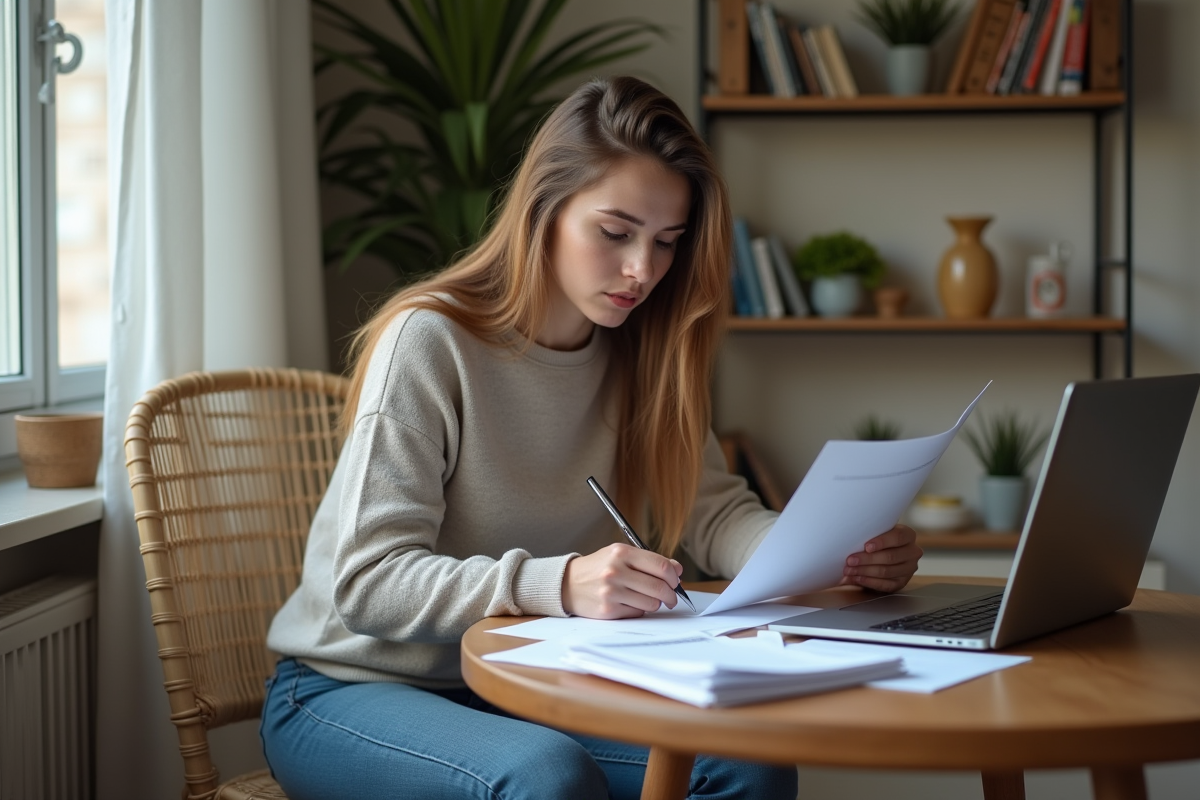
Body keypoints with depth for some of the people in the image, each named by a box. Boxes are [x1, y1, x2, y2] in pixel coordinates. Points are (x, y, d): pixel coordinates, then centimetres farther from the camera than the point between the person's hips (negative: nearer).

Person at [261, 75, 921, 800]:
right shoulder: (427, 341, -17)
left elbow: (713, 511, 1)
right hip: (355, 689, -5)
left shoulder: (639, 357, 3)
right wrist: (559, 584, -39)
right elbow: (367, 582, -23)